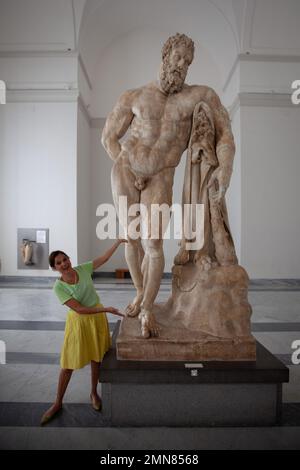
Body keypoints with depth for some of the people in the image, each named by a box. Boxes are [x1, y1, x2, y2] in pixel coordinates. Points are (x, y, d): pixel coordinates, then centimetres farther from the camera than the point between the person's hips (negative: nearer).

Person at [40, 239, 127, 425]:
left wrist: (118, 242, -9)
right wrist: (106, 309, -26)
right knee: (69, 363, 10)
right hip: (79, 321, -3)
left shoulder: (83, 269, -12)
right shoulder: (59, 287, -21)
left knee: (96, 358, 15)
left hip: (98, 317, 3)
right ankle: (58, 403, 32)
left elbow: (104, 258, -4)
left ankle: (94, 393, 39)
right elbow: (79, 309, -24)